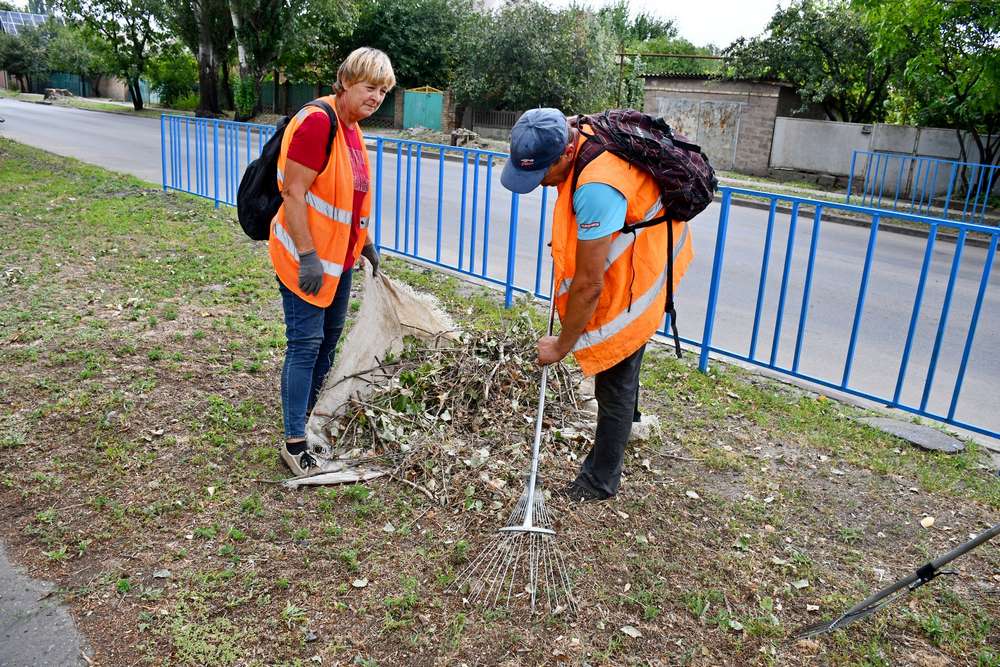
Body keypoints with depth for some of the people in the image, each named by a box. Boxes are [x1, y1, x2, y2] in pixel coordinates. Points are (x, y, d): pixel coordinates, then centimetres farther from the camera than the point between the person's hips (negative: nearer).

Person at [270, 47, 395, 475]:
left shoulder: (352, 129, 10)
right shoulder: (317, 122, -19)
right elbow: (294, 193, -23)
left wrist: (365, 243, 20)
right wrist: (308, 257, -25)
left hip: (339, 256, 9)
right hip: (308, 258, -9)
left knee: (329, 337, 17)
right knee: (306, 343, -6)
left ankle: (309, 413, 33)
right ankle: (294, 442, 3)